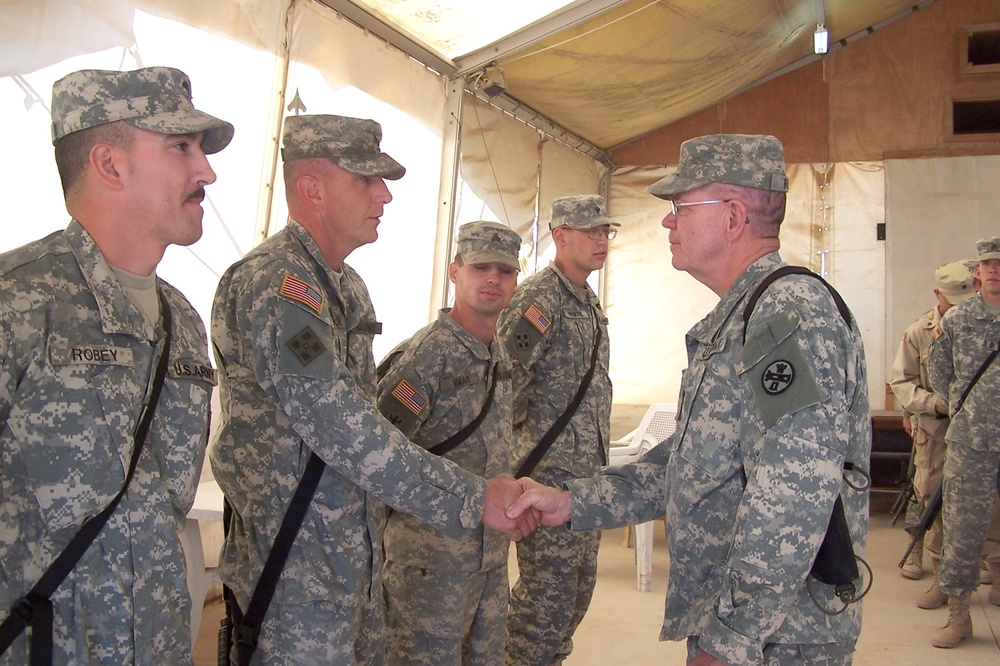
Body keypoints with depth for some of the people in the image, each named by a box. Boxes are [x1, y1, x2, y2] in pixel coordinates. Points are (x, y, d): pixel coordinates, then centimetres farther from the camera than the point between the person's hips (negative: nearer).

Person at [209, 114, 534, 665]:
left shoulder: (346, 285, 13)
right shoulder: (274, 281, -19)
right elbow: (337, 426, -28)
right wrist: (472, 500, -26)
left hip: (357, 555, 9)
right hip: (300, 570, -9)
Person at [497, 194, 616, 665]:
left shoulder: (590, 302, 15)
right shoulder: (538, 297, -15)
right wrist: (525, 434, -13)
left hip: (590, 474, 9)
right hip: (551, 472, -9)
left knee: (578, 589, 18)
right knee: (546, 596, -1)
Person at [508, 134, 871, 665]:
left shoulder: (793, 314, -21)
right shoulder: (733, 322, 13)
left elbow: (792, 506, -29)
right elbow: (685, 467, 15)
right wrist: (572, 502, 6)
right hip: (723, 622, 9)